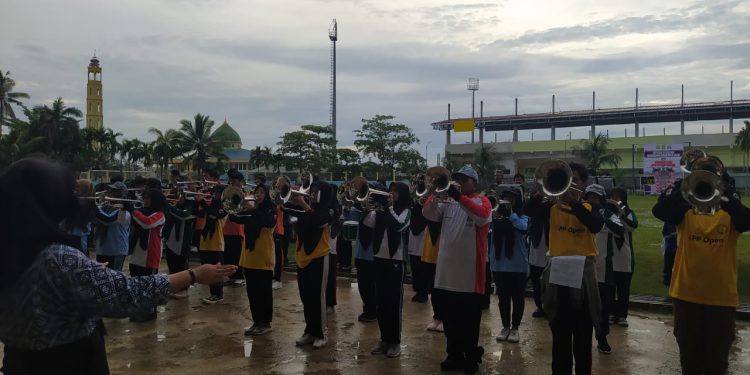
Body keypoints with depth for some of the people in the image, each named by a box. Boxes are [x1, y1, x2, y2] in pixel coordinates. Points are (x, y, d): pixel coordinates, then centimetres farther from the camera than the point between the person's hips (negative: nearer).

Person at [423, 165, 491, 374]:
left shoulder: (481, 201, -1)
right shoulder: (448, 201, 12)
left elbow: (482, 216, -23)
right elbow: (429, 214, -2)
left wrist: (459, 196, -30)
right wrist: (435, 192, -18)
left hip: (470, 273, -4)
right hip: (446, 271, 5)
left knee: (469, 320, 6)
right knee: (449, 319, 13)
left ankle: (471, 357, 21)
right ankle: (455, 355, 26)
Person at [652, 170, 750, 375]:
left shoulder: (730, 213, 1)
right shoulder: (686, 211, 2)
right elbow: (659, 211, -17)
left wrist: (725, 195, -32)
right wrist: (684, 187, -25)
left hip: (721, 297, 0)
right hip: (686, 294, 1)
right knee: (689, 356, 15)